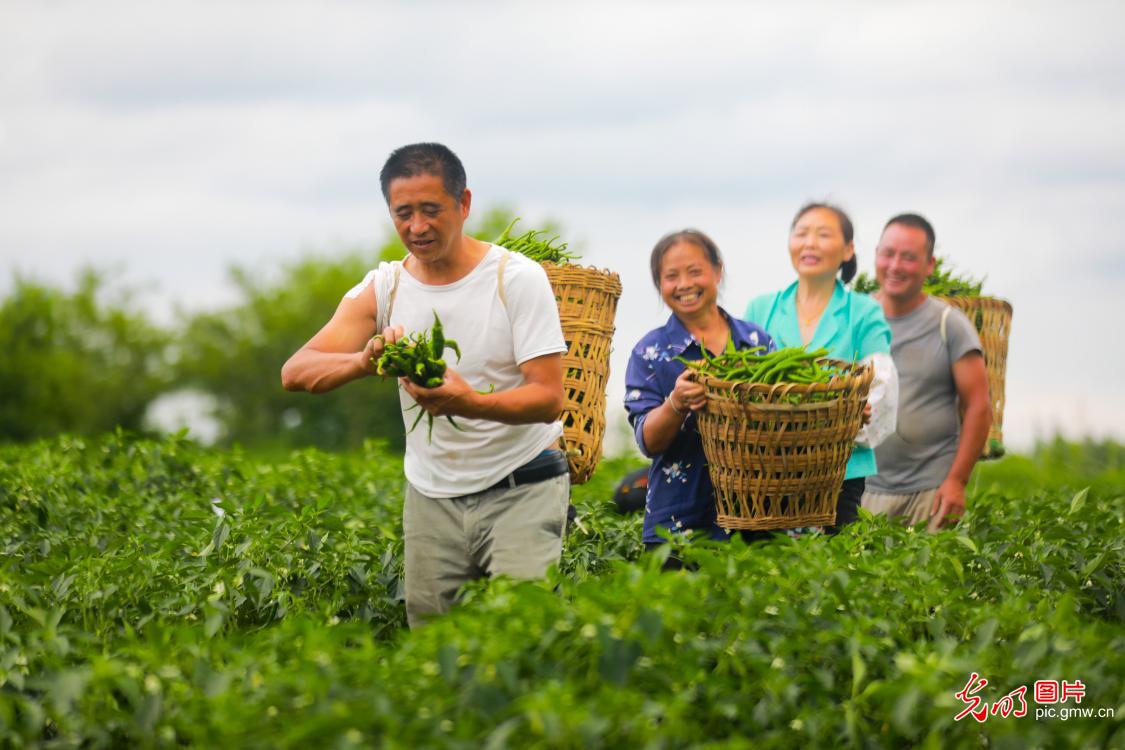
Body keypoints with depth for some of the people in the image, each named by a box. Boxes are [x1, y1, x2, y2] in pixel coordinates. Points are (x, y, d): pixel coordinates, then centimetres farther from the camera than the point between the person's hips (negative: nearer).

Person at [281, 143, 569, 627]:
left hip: (521, 486, -4)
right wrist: (365, 361, -29)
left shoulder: (518, 278, -9)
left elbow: (549, 398, -16)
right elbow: (295, 373, -8)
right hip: (431, 492, 4)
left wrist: (470, 403, -35)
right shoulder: (383, 290, 1)